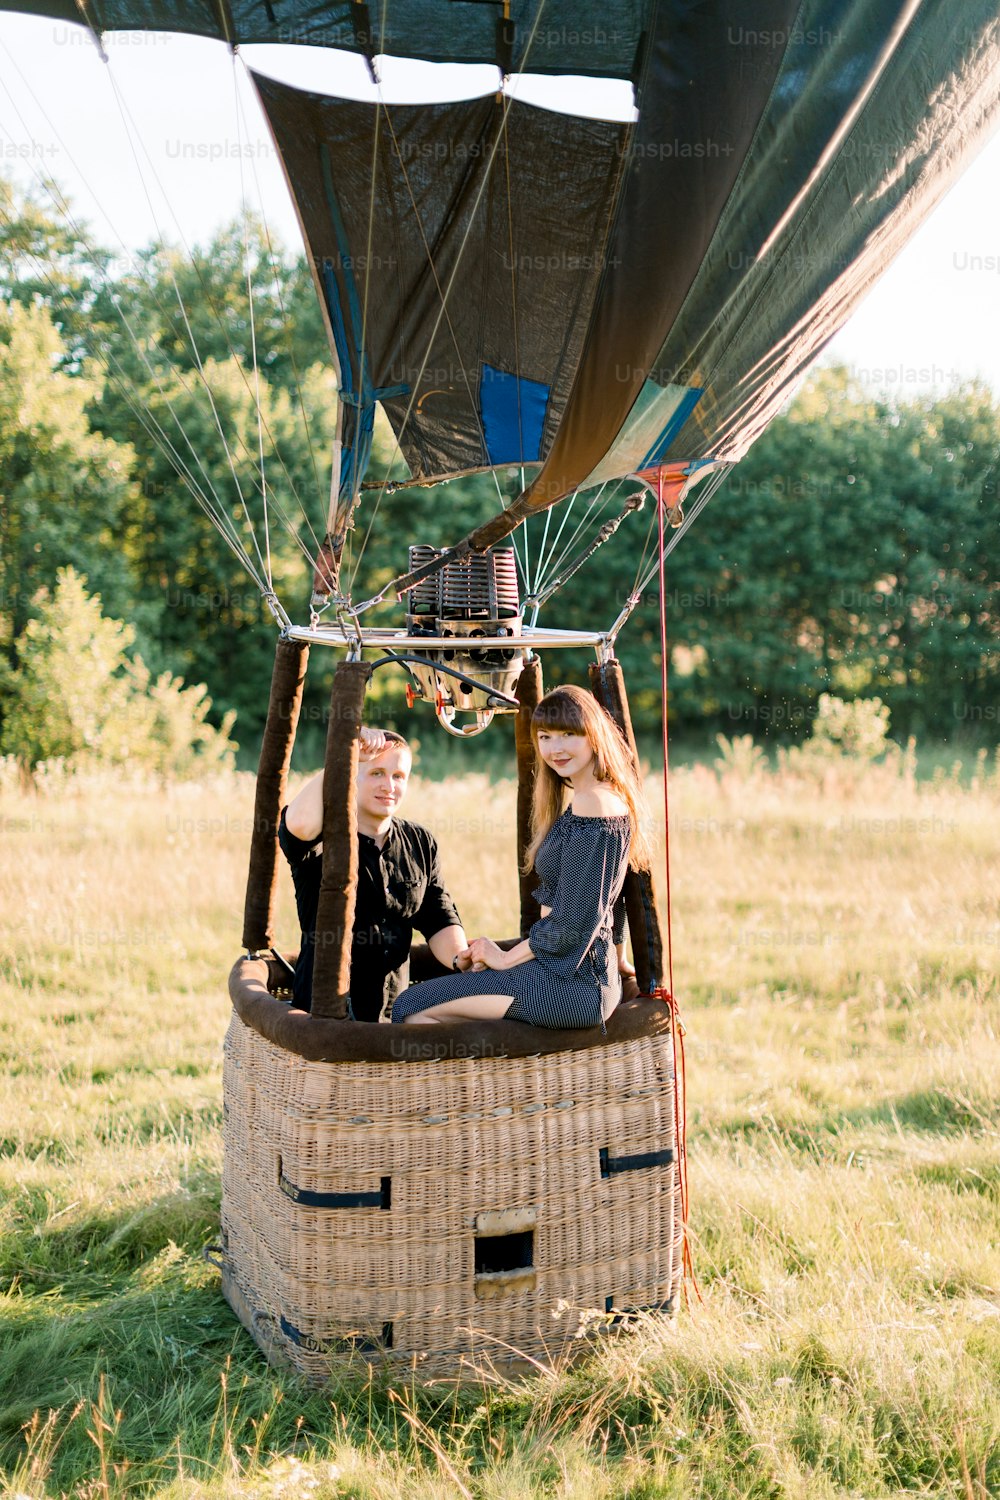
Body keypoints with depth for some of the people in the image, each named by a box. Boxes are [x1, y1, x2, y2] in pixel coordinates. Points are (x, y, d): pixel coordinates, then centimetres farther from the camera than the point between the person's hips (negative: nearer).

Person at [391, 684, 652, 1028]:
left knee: (415, 1008, -10)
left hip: (572, 980, -11)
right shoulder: (601, 797, 14)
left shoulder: (593, 804, -17)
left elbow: (571, 922, -19)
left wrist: (506, 958, -6)